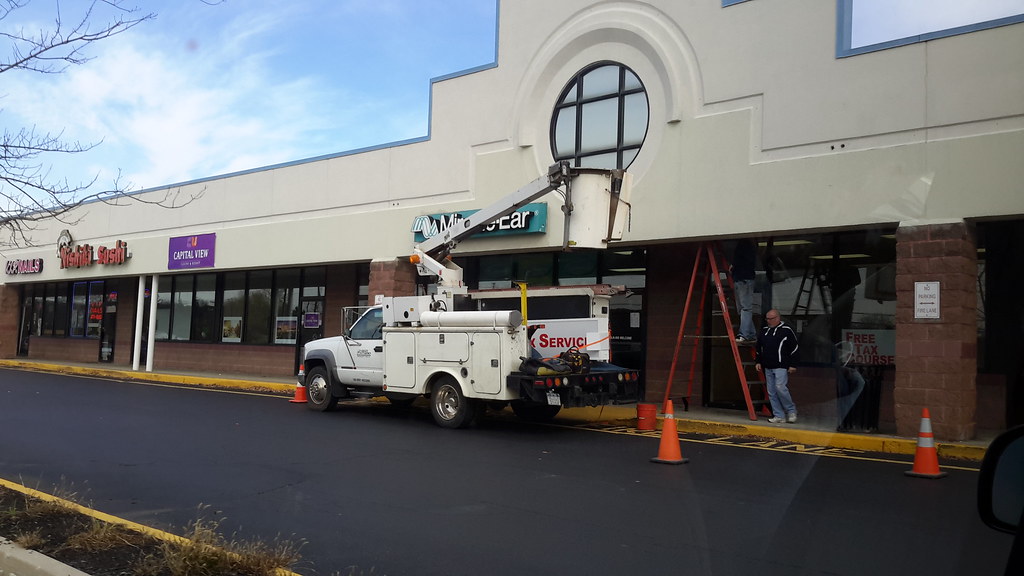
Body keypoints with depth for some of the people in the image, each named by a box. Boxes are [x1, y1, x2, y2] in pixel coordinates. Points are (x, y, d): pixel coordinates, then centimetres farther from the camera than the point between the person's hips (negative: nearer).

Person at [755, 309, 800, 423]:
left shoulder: (786, 330, -5)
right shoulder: (764, 331, 14)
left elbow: (795, 348, -5)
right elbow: (758, 348, 24)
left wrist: (793, 364, -8)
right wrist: (757, 361, 16)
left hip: (781, 366, -7)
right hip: (768, 367, 7)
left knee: (780, 388, -17)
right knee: (771, 392, 5)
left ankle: (791, 411, 3)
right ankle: (779, 416, 11)